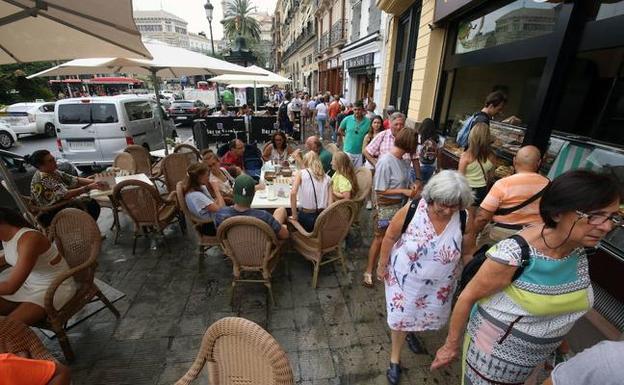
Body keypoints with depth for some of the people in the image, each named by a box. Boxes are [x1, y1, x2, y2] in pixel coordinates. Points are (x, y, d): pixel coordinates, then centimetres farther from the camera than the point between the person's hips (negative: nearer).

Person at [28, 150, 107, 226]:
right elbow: (66, 195, -33)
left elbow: (75, 180, -2)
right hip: (51, 215, -9)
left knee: (93, 204, 0)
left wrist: (94, 182, -18)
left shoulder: (54, 172, 0)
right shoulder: (42, 180, -26)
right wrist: (89, 187, -38)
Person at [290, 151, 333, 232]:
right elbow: (330, 203, 2)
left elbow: (293, 193, -14)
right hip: (322, 218, 3)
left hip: (306, 217, -3)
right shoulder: (327, 178, 9)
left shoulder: (301, 173, 1)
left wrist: (294, 215, -7)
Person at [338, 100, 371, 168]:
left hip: (360, 152, 0)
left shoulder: (368, 122, -6)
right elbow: (340, 130, 11)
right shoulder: (347, 119, -3)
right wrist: (346, 136, 5)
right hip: (348, 151, 0)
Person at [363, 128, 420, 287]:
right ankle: (369, 271, 23)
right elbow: (380, 190, -21)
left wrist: (411, 187, -7)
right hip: (386, 207, -7)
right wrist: (404, 191, -21)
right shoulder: (385, 162, -24)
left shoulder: (401, 159, -2)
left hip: (400, 204, 7)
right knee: (380, 238, 6)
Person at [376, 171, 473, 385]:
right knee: (400, 315, 13)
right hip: (405, 277, -3)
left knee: (428, 315, 27)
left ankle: (410, 331, 62)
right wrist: (382, 264, -4)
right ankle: (395, 357, 41)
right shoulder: (412, 210, -28)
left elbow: (466, 249, -2)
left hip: (439, 283, 3)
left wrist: (458, 273, 8)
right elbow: (390, 237, -13)